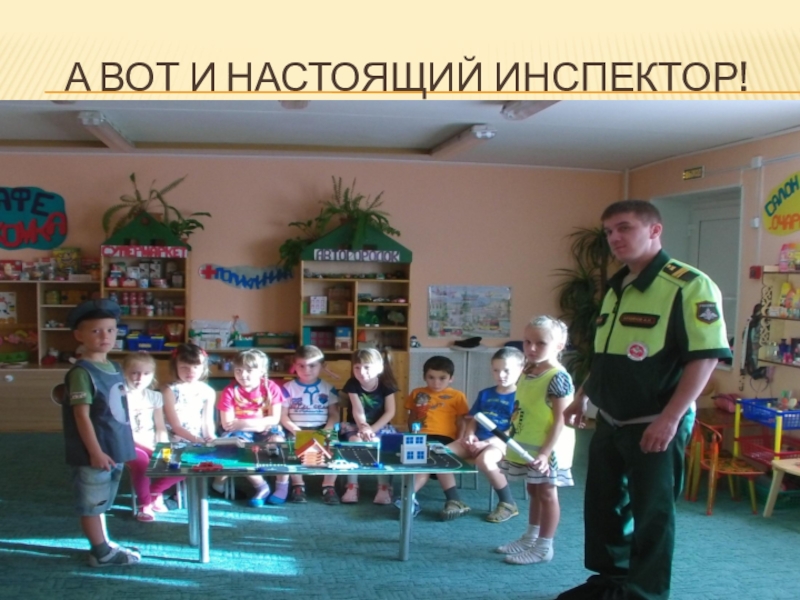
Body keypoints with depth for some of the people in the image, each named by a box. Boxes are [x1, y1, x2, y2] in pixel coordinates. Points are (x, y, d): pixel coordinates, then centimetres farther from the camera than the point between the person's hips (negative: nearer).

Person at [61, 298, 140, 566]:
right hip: (93, 453, -8)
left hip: (115, 449, 8)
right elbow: (82, 415, -19)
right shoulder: (82, 372, -17)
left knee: (101, 502, 20)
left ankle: (105, 545, 30)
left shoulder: (114, 368, 9)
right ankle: (101, 552, 13)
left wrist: (123, 446, 18)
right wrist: (95, 452, -20)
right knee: (91, 503, 5)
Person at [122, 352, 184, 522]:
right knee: (142, 462, -37)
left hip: (153, 445, 5)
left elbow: (161, 428, 9)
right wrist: (147, 446, -18)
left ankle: (155, 491, 12)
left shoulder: (154, 396, 8)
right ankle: (144, 504, -10)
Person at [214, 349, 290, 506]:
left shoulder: (271, 388, -6)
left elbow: (274, 419, -10)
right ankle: (261, 485, -10)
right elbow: (227, 424, -12)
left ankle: (282, 485, -7)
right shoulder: (230, 391, -8)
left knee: (277, 441, -32)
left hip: (266, 431, 0)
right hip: (241, 434, 0)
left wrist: (243, 423, -19)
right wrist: (259, 423, -19)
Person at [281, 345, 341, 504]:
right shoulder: (288, 388, 3)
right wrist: (295, 430, -16)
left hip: (321, 429, 1)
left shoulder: (328, 388, 7)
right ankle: (298, 485, -10)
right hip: (296, 430, -1)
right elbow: (283, 416, 0)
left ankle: (329, 486, -9)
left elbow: (334, 415, 5)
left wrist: (326, 431, -13)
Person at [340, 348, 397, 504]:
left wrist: (372, 429, -24)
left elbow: (390, 412, -13)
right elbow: (357, 410, -21)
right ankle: (352, 486, -23)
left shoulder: (385, 385, -10)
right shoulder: (352, 384, -10)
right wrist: (363, 427, -40)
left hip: (380, 425, 0)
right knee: (355, 440, -31)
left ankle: (383, 487, -20)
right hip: (355, 425, 0)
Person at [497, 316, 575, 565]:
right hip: (528, 447, 8)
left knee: (547, 493, 4)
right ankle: (530, 538, 33)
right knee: (534, 491, 19)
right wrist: (512, 437, 16)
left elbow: (560, 420, -22)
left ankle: (544, 547, 14)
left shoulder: (558, 378, -21)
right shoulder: (527, 372, 6)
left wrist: (545, 452, -27)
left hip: (547, 449, -8)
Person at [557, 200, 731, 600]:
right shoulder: (616, 288, 11)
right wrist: (582, 397, 19)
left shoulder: (689, 286, -16)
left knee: (651, 512, 4)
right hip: (610, 421, 9)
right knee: (603, 503, 17)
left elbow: (705, 356, -21)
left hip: (655, 424, -8)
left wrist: (670, 419, -25)